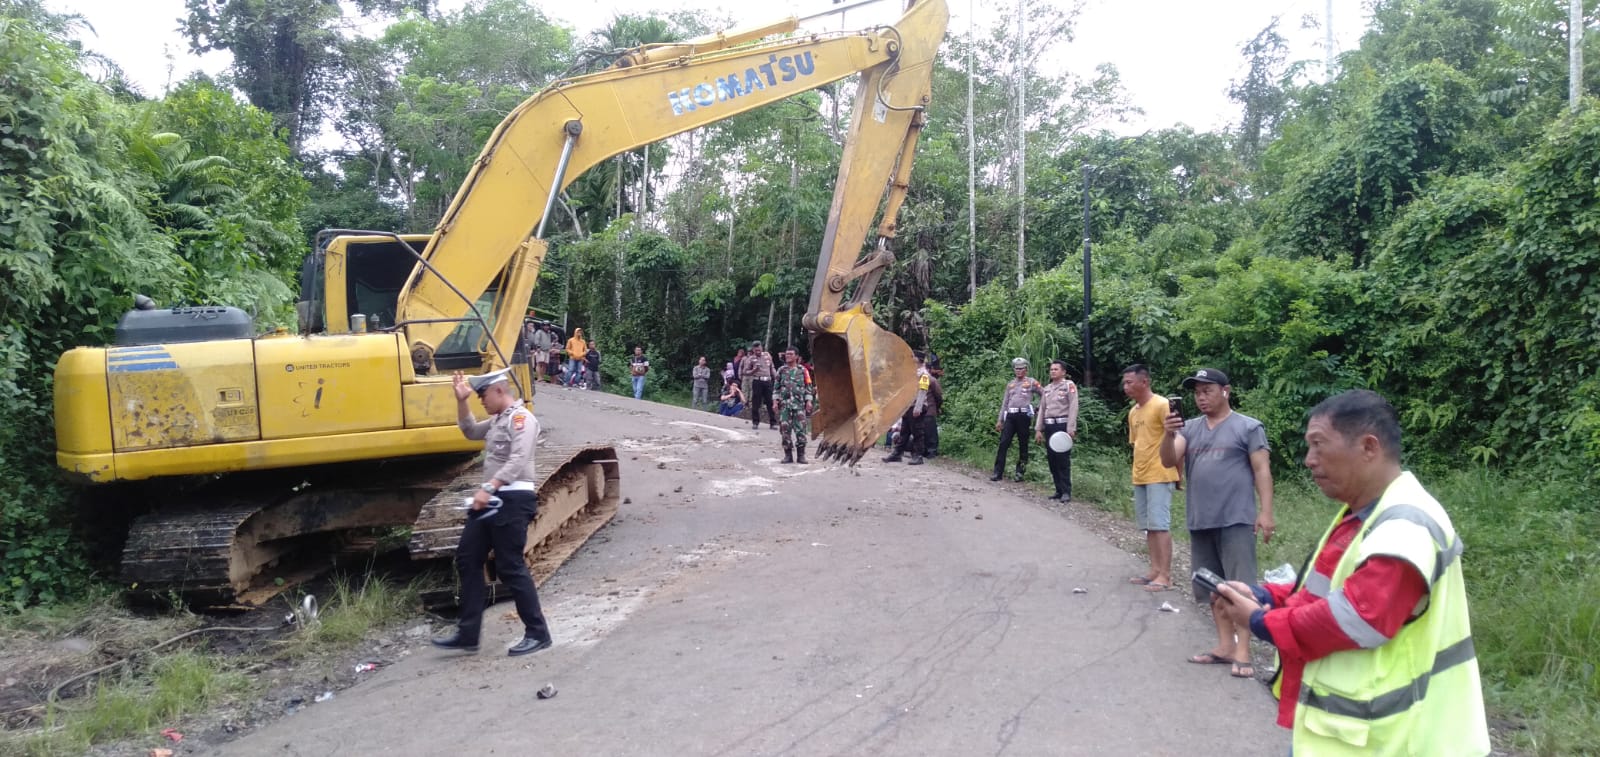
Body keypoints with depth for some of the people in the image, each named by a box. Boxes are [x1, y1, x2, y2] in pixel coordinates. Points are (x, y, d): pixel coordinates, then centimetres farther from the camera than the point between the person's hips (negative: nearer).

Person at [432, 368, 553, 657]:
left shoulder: (521, 417, -12)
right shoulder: (497, 420, 20)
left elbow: (518, 461, -23)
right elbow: (470, 431, 30)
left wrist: (488, 488, -29)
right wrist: (461, 401, 16)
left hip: (513, 500, -11)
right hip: (493, 500, 11)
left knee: (510, 567, -7)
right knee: (467, 559, 10)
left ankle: (537, 633, 3)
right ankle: (467, 633, 14)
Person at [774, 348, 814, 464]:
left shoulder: (802, 370, 7)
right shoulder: (781, 370, 10)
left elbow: (808, 387, 7)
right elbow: (776, 387, 11)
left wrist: (808, 401, -1)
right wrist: (775, 401, 2)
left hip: (799, 404, -1)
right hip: (784, 404, 1)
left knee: (800, 430, -5)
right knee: (785, 430, -1)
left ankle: (801, 455, 2)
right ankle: (788, 455, 7)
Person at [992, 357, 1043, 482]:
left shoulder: (1031, 383, 3)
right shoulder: (1010, 384, 17)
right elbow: (1004, 403, 19)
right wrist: (1000, 420, 15)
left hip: (1023, 415, -4)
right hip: (1010, 416, 4)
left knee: (1023, 445, 3)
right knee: (1003, 443, -4)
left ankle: (1020, 472, 10)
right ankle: (998, 472, -4)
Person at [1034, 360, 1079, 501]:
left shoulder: (1069, 385, -2)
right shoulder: (1047, 388, 17)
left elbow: (1073, 407, -9)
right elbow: (1042, 409, 18)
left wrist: (1071, 429, -16)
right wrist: (1038, 429, 11)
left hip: (1062, 425, -6)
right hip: (1049, 426, 6)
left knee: (1063, 459, -6)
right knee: (1051, 459, 5)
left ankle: (1066, 492, -2)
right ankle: (1059, 490, 12)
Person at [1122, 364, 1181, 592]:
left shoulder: (1161, 405, -11)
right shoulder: (1133, 412, 14)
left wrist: (1178, 472, -13)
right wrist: (1138, 470, 16)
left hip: (1159, 475, -8)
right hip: (1140, 477, 8)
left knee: (1160, 524, -8)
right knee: (1148, 525, 11)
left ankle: (1165, 575, -5)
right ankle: (1155, 570, 18)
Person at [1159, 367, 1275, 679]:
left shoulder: (1248, 427, -1)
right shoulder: (1189, 428, 10)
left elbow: (1262, 471, -4)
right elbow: (1168, 461, -1)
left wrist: (1266, 512, -10)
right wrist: (1168, 435, -20)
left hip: (1236, 520, -5)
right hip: (1200, 521, 5)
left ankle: (1242, 652, -5)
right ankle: (1225, 646, 17)